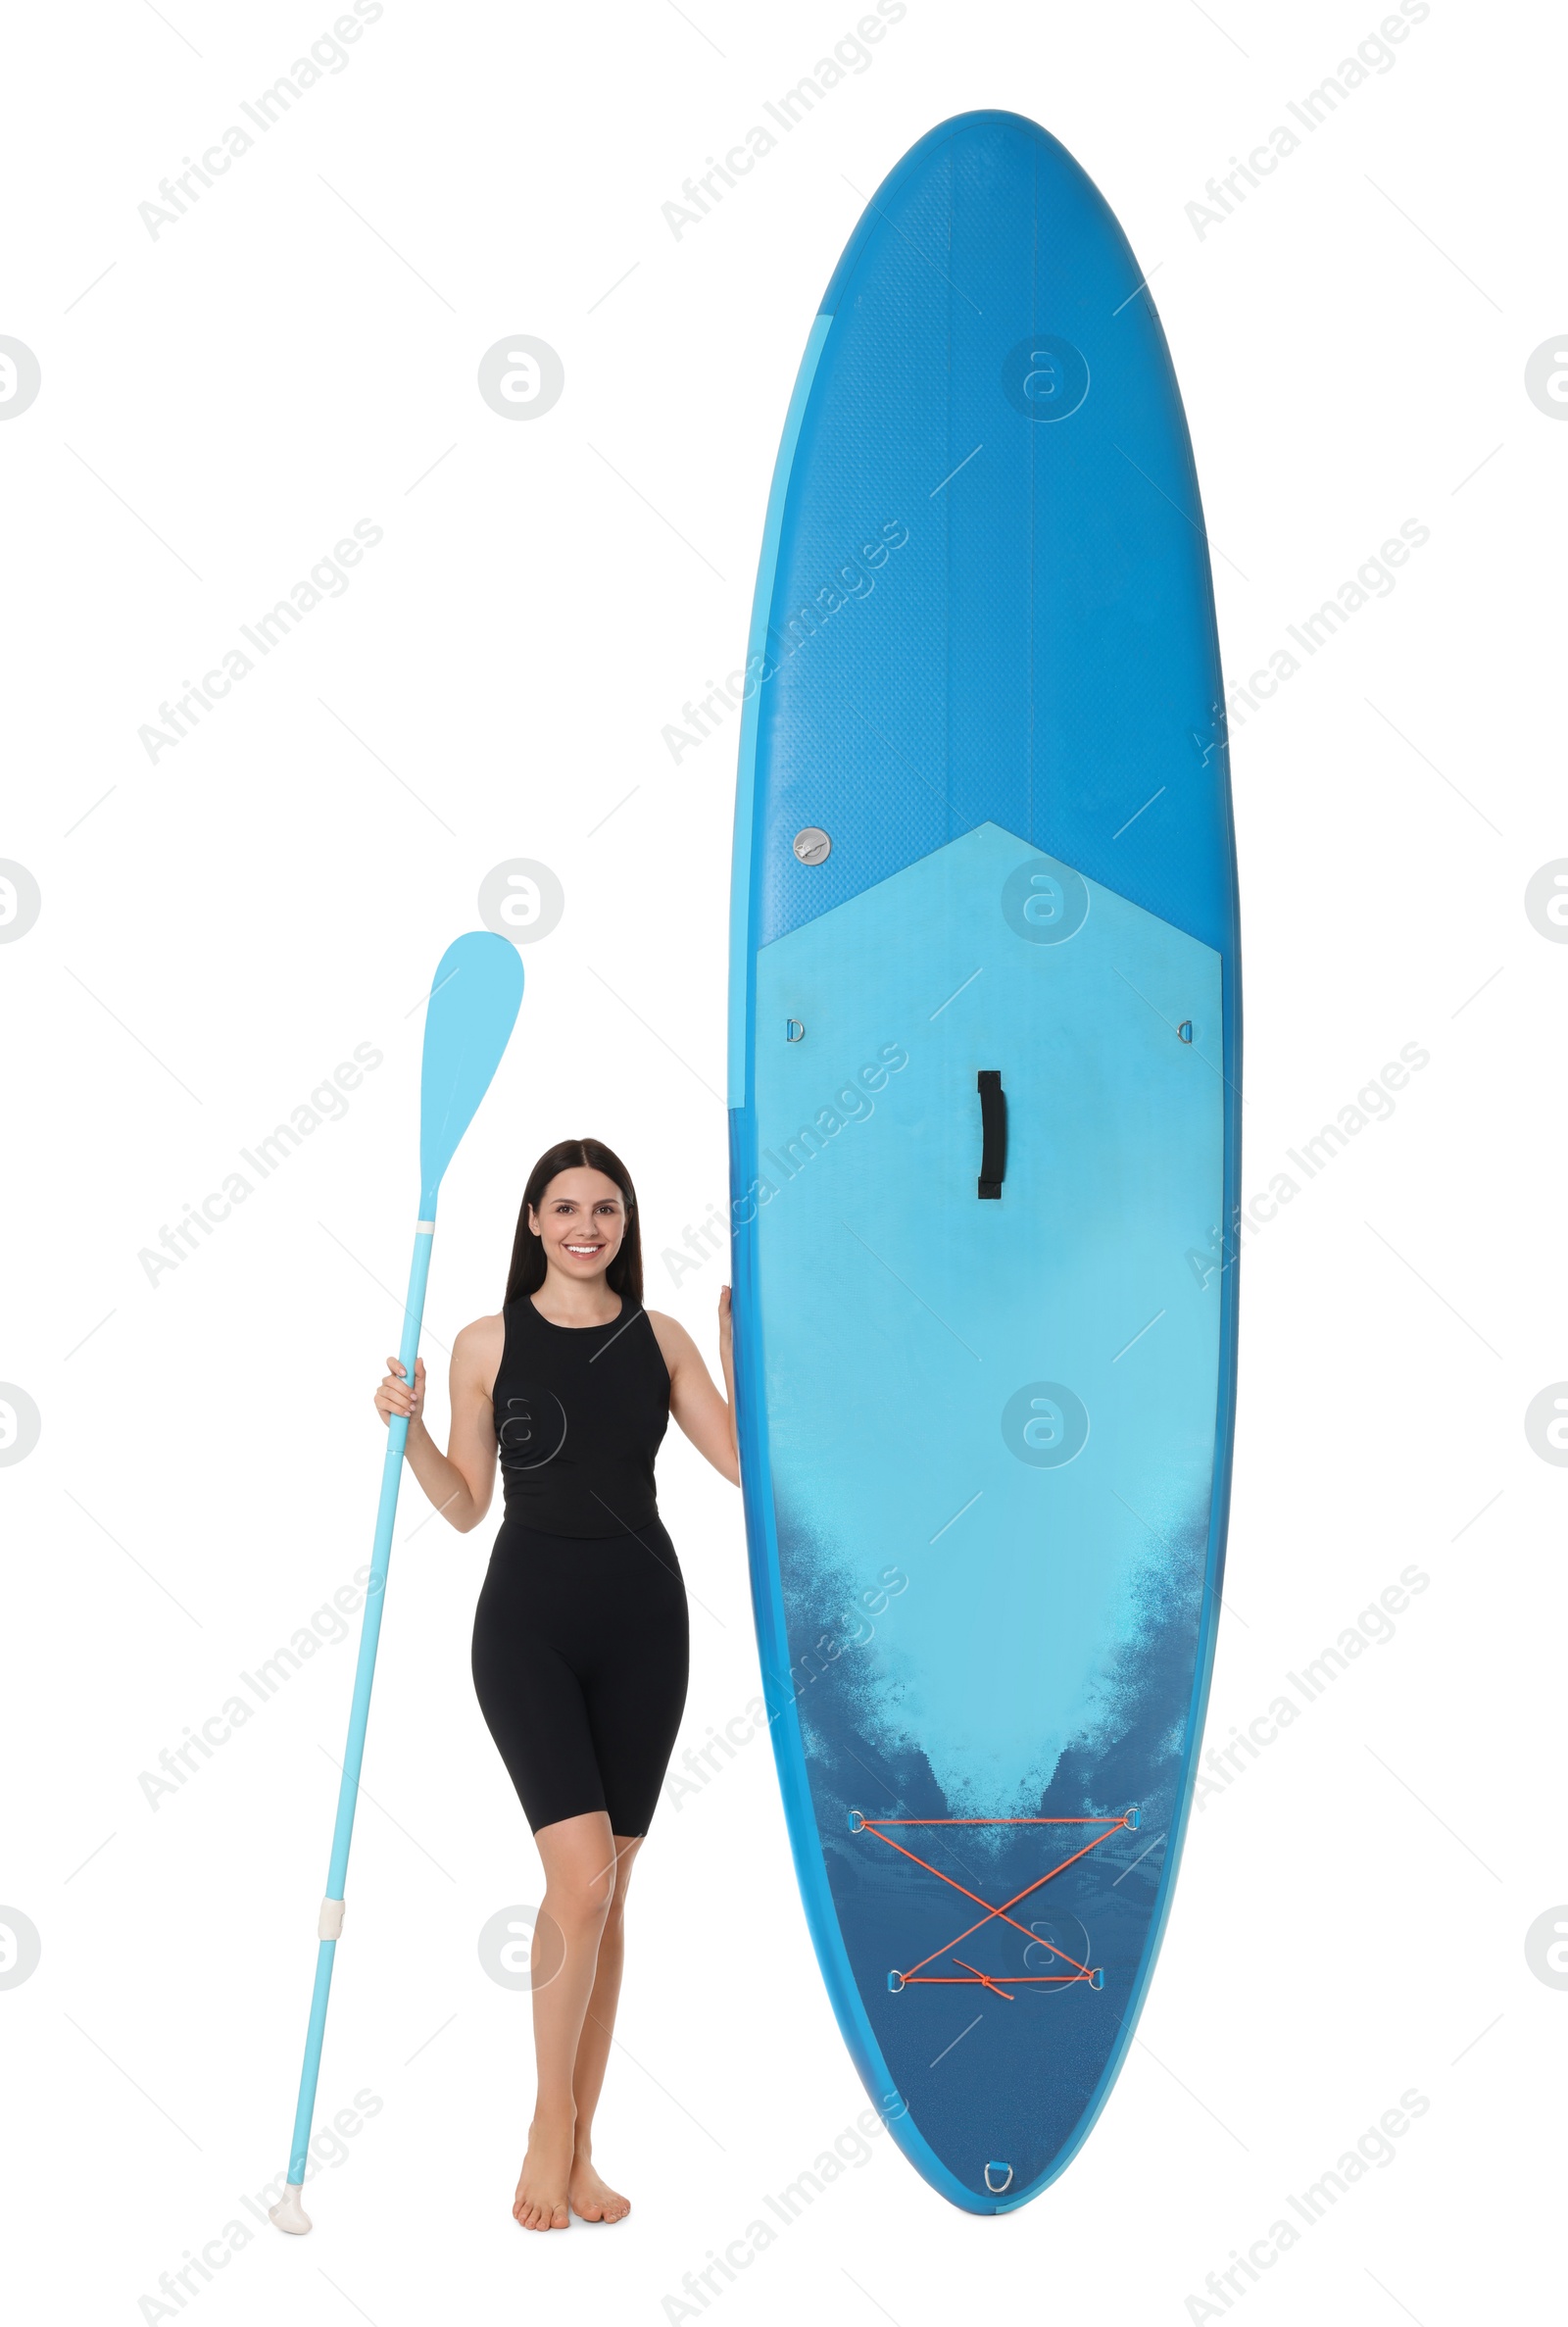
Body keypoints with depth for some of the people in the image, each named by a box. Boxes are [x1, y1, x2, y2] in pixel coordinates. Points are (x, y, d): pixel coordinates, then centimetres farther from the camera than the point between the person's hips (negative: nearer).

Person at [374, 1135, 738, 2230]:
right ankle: (549, 2121, 9)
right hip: (529, 1616, -3)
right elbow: (466, 1505, 4)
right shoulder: (488, 1344, 1)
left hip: (642, 1616, 3)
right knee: (582, 1879, -15)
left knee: (610, 1893, 8)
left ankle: (579, 2151, 22)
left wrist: (739, 1334, -1)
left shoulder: (660, 1337, 6)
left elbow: (746, 1459, 2)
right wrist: (407, 1428, -11)